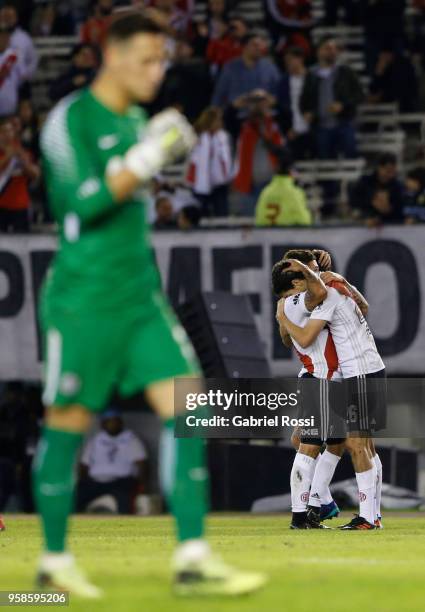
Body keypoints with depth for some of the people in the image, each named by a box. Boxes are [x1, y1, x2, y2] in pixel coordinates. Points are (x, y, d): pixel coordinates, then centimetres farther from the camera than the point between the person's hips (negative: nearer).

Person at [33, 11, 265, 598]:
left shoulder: (136, 119, 14)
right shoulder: (71, 119, -9)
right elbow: (82, 202, -21)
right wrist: (148, 157, -25)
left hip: (140, 297, 7)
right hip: (82, 301, -7)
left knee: (185, 407, -5)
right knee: (69, 425, 2)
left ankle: (193, 560, -7)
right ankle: (54, 562, 15)